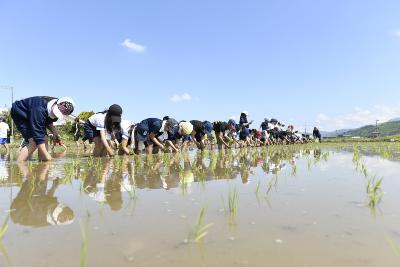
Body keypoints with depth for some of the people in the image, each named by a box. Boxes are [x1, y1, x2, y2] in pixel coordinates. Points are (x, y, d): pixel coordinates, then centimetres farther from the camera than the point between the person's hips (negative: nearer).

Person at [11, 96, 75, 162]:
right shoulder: (39, 110, -42)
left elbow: (48, 121, 5)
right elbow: (38, 135, -43)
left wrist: (54, 131, -18)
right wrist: (49, 158, -46)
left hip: (32, 116, 8)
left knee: (44, 139, -7)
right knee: (33, 142, -24)